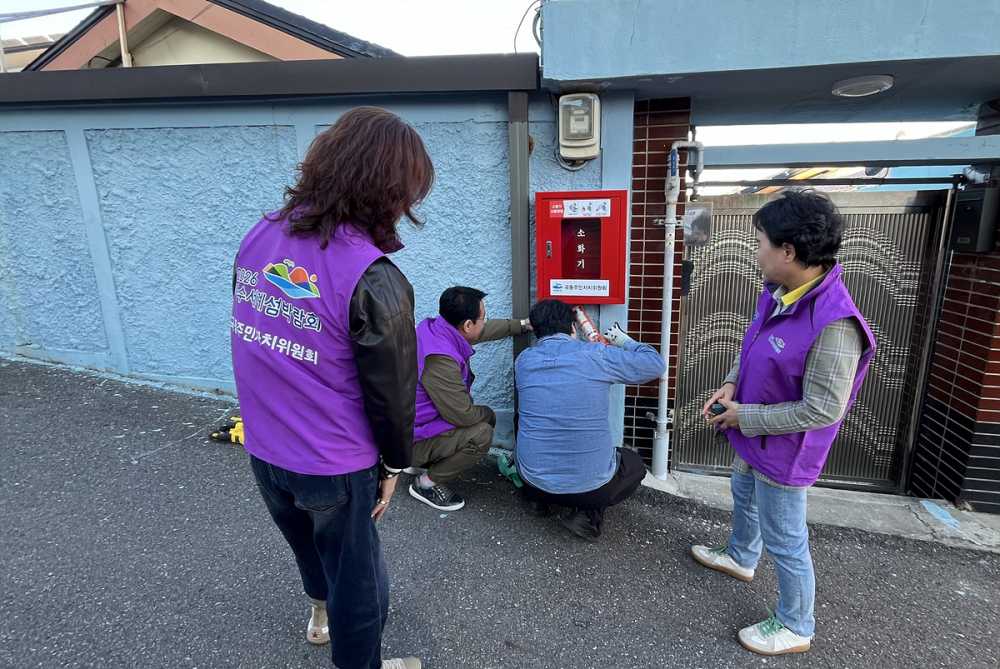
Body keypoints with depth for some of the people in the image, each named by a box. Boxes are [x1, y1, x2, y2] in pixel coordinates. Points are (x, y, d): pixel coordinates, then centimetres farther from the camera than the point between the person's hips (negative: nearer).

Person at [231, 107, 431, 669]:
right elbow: (392, 391, -18)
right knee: (356, 573, 20)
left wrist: (285, 421, 15)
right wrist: (394, 464, 0)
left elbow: (254, 344, 3)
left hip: (263, 451, 7)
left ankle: (324, 612, 63)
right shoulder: (374, 281, -26)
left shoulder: (259, 237, -7)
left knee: (310, 543, 34)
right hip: (335, 468, -6)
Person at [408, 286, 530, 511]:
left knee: (485, 416, 11)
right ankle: (427, 483, -1)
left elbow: (484, 331, 14)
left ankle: (420, 463, 17)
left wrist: (523, 325, 21)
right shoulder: (440, 359, -34)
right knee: (481, 433, -19)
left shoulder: (438, 328, -5)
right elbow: (462, 414, -25)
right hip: (409, 441, -9)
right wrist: (487, 414, -4)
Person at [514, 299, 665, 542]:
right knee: (635, 465, 28)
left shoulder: (523, 360, -1)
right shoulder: (596, 355, -12)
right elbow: (656, 364, -2)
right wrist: (625, 342, 17)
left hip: (533, 479, 4)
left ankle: (539, 499, 16)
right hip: (591, 484, -4)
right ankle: (589, 514, 5)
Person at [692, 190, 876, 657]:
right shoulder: (779, 294, -7)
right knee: (743, 496, 31)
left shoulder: (834, 324, -34)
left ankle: (795, 628, 35)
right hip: (755, 439, 9)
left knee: (785, 542, 11)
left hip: (783, 453, -9)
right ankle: (740, 558, 59)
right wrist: (732, 384, -5)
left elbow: (821, 410, -29)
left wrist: (746, 417, -21)